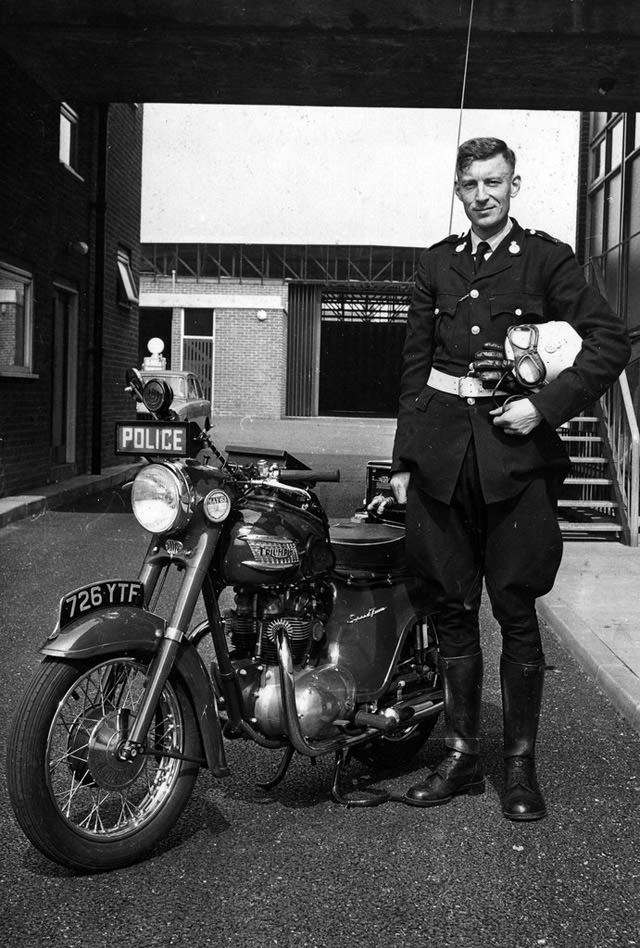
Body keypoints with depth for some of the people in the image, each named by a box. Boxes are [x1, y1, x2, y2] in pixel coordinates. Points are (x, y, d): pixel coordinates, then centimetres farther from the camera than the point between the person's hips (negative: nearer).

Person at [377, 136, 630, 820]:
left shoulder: (546, 258, 5)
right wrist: (403, 460, 10)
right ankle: (461, 757, 17)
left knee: (515, 611, 0)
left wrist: (545, 406, -11)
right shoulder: (437, 264, 15)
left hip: (515, 449, -3)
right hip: (442, 448, 3)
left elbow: (611, 341, -1)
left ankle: (521, 764, 12)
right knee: (452, 609, 6)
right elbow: (414, 365, 15)